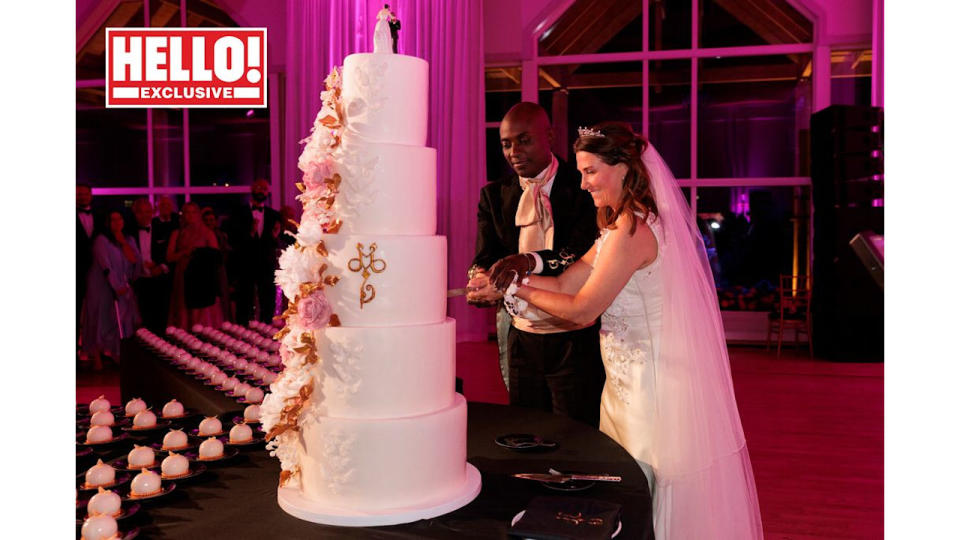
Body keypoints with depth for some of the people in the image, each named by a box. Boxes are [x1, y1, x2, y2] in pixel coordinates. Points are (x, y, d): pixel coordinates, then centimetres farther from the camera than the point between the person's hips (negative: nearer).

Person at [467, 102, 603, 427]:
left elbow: (584, 254, -19)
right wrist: (481, 279, -26)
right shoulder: (494, 195, 6)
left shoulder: (582, 187, -8)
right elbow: (483, 258, -2)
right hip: (522, 336, 4)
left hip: (575, 339, -4)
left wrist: (533, 261, -36)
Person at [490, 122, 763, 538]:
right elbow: (566, 283, 6)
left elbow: (582, 310, -19)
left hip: (650, 386, -9)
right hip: (632, 380, 9)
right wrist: (514, 278, -3)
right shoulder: (619, 225, 10)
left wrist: (520, 291, -8)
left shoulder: (632, 231, -22)